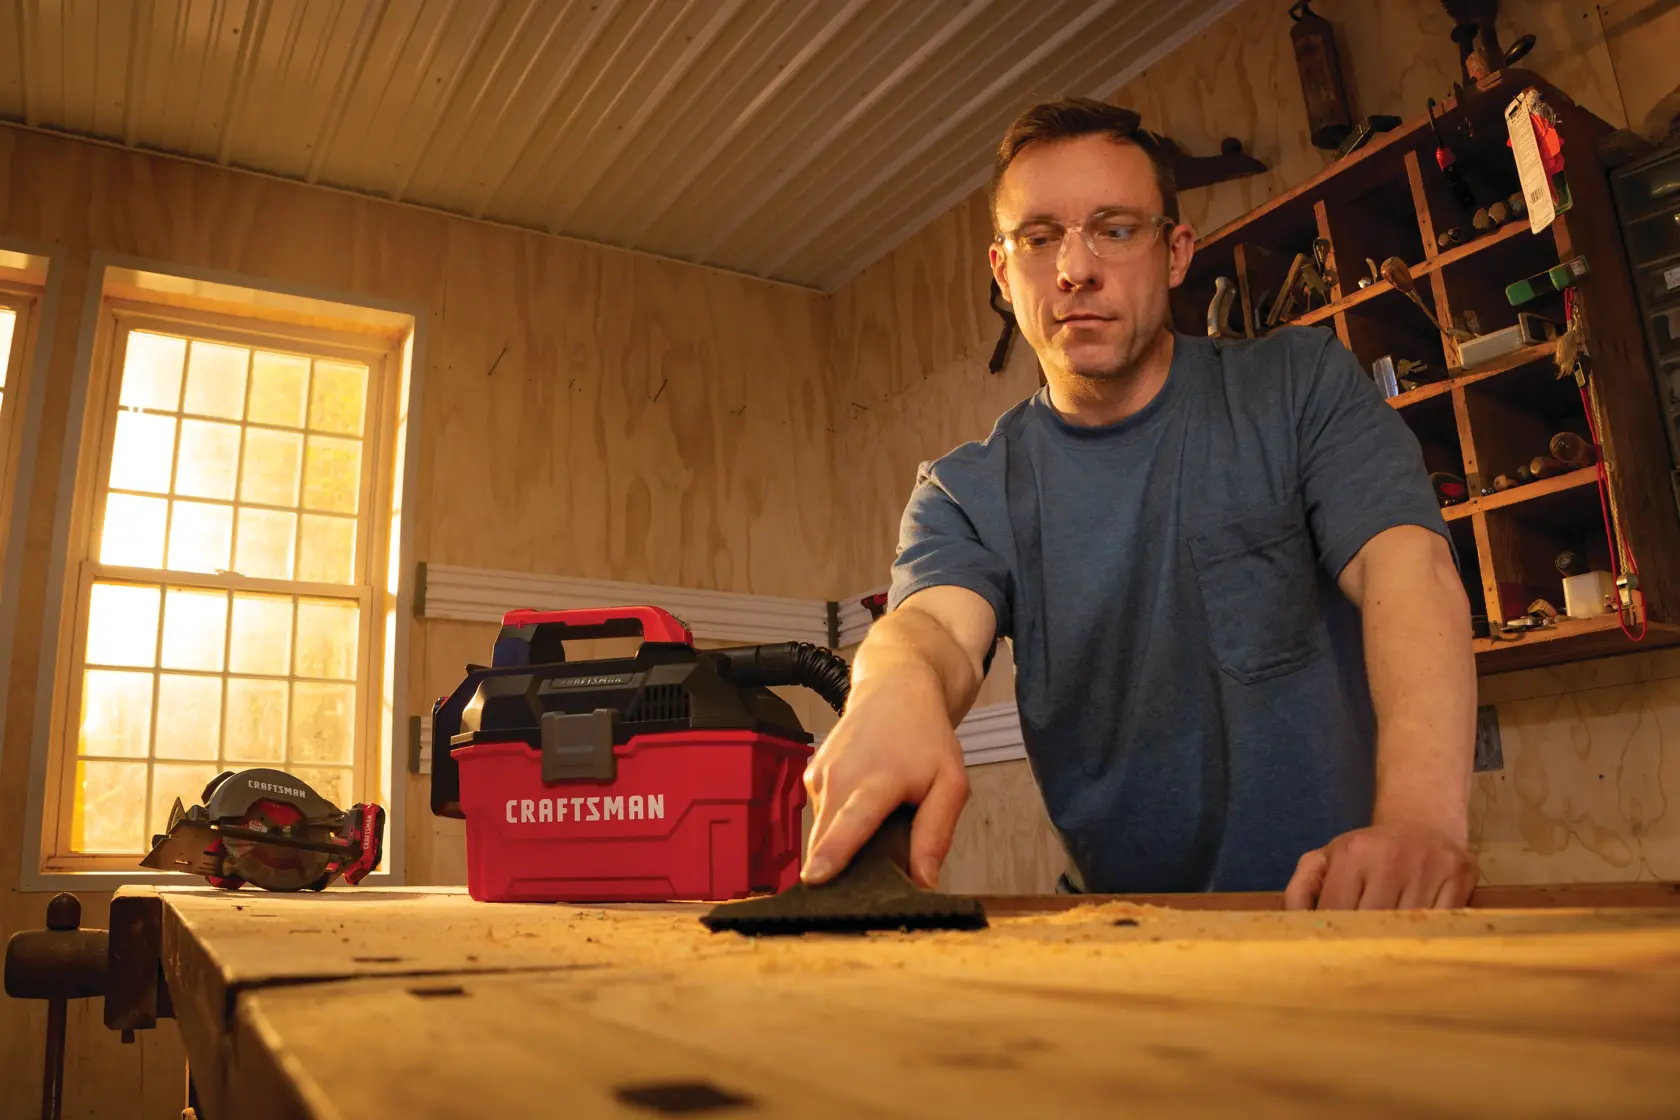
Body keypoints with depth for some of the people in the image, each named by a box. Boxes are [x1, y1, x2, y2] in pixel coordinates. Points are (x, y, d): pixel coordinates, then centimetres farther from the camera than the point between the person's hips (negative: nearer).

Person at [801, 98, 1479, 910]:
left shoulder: (1300, 387, 3)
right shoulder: (965, 493, 5)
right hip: (1127, 930, 1)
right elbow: (937, 620, -15)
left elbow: (1407, 564, -12)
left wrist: (1421, 814, -30)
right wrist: (896, 690, -41)